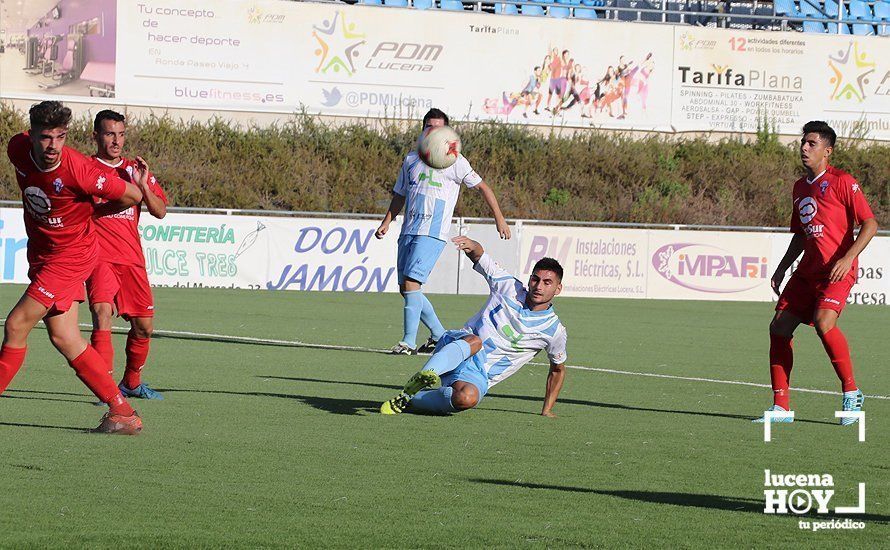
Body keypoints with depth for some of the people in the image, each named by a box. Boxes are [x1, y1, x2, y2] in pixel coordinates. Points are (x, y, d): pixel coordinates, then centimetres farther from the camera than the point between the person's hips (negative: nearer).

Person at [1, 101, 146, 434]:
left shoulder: (77, 169, -26)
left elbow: (132, 196, -15)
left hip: (71, 254, -7)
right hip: (41, 253, 7)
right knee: (63, 338, 4)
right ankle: (122, 413, 8)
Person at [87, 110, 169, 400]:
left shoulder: (134, 170, 13)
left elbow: (160, 211, 6)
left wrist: (143, 184, -9)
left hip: (132, 259, 5)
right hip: (98, 257, -5)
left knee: (143, 327, 9)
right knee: (102, 313, -25)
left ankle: (132, 383, 32)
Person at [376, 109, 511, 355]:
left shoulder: (454, 161, -1)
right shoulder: (411, 159, 16)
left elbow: (482, 187, 3)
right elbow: (400, 194, 26)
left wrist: (499, 219, 0)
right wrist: (387, 221, 15)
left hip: (432, 233, -7)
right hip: (408, 231, 7)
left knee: (411, 283, -19)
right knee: (405, 288, 6)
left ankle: (409, 341, -15)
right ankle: (439, 335, 19)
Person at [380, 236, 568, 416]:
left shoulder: (554, 330, 3)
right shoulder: (507, 286, 4)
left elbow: (558, 369, 18)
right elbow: (478, 255, 8)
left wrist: (547, 410, 14)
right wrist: (472, 245, -18)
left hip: (479, 376, 0)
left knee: (466, 398, -38)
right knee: (474, 341, -40)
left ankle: (410, 400, -22)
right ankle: (427, 374, -59)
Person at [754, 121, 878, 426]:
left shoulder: (842, 181, -6)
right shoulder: (800, 187, 17)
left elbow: (870, 224, -11)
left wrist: (848, 258, -22)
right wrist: (782, 268, 18)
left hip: (837, 271, -8)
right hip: (808, 271, 8)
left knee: (824, 322, -29)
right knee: (779, 326, -2)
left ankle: (851, 392, -12)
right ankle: (781, 404, 6)